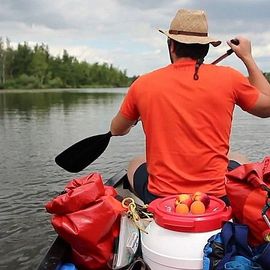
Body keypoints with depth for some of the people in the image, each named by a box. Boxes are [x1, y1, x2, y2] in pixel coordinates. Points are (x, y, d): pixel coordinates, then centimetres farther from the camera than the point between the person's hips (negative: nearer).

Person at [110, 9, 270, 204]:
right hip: (216, 199, 0)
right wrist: (248, 57, 18)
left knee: (135, 164, 31)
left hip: (159, 199, 0)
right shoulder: (229, 78, -7)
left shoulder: (143, 84, -5)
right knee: (238, 164, 31)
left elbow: (116, 130, 11)